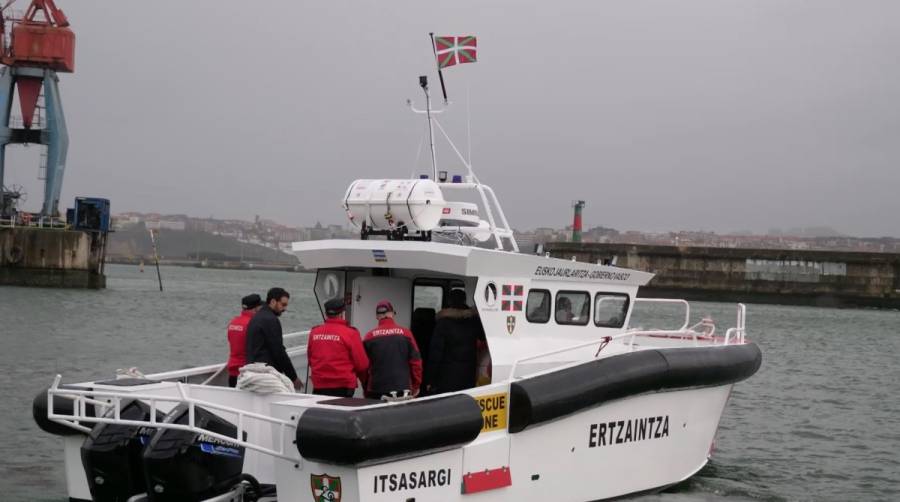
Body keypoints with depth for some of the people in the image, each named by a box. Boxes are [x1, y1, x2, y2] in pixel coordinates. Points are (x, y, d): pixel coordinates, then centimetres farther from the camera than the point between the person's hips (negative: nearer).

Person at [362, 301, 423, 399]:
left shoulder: (370, 336, -1)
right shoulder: (405, 333, -2)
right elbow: (415, 360, -2)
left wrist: (366, 389, 17)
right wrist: (416, 385, 9)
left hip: (376, 391, 1)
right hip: (402, 389, 0)